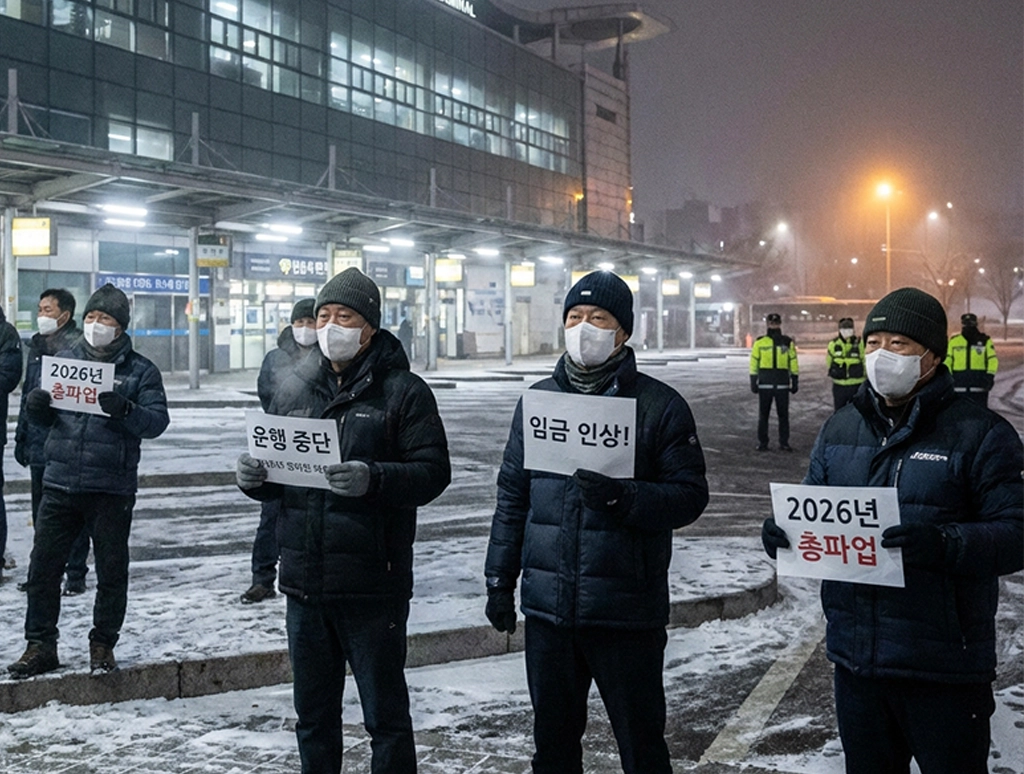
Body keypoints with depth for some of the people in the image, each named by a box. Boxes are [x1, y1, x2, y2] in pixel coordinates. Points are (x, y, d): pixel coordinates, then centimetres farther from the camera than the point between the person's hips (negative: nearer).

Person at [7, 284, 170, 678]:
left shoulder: (140, 371, -1)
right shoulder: (65, 359, 9)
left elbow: (157, 421, -9)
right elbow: (46, 416, 13)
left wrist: (124, 410, -27)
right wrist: (36, 406, -10)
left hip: (112, 489, -3)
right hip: (60, 482, 3)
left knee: (111, 571, 7)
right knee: (43, 565, 5)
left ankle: (102, 645, 21)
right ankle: (40, 645, 16)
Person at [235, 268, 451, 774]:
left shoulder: (402, 391, -5)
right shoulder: (294, 390, 11)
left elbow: (432, 472, -12)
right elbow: (273, 479, 16)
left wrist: (373, 479, -29)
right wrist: (253, 477, -7)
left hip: (373, 585, -5)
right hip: (304, 581, 5)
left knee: (385, 717, 6)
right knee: (313, 715, 18)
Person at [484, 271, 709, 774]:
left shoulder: (660, 405, -4)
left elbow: (689, 495, -10)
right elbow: (512, 498, 12)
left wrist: (621, 497, -26)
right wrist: (499, 581, 10)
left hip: (627, 614, -4)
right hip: (547, 608, 4)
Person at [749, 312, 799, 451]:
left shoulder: (788, 342, 6)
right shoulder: (760, 343, 3)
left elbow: (793, 362, 8)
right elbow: (754, 363, 4)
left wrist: (795, 381, 5)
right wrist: (753, 382, 0)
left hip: (782, 385, 1)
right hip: (765, 385, -1)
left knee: (783, 415, 4)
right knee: (763, 415, 4)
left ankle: (784, 442, 12)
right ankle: (762, 442, 11)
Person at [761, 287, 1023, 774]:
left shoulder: (979, 434, -8)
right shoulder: (840, 428, 10)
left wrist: (943, 544, -32)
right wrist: (783, 531, -7)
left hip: (944, 665, -5)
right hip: (855, 655, 5)